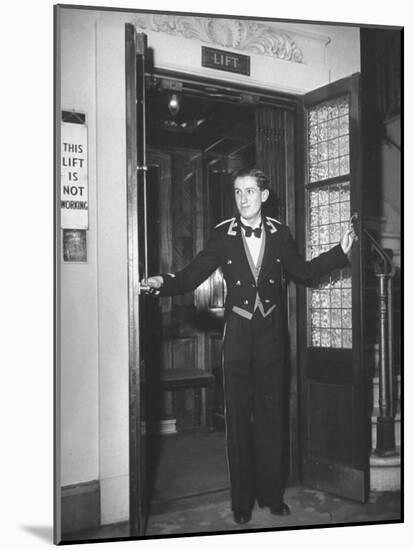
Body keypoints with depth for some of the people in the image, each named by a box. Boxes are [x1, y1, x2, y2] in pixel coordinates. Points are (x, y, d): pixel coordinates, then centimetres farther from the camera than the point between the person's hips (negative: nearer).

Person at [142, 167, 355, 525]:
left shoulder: (279, 234, 3)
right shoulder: (223, 235, -2)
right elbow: (193, 275, -4)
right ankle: (242, 500, 19)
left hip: (271, 334, 1)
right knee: (238, 418, 5)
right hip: (238, 334, -1)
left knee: (271, 415, 9)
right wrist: (164, 282, -22)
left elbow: (303, 272, 15)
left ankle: (272, 494, 25)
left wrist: (340, 252, 9)